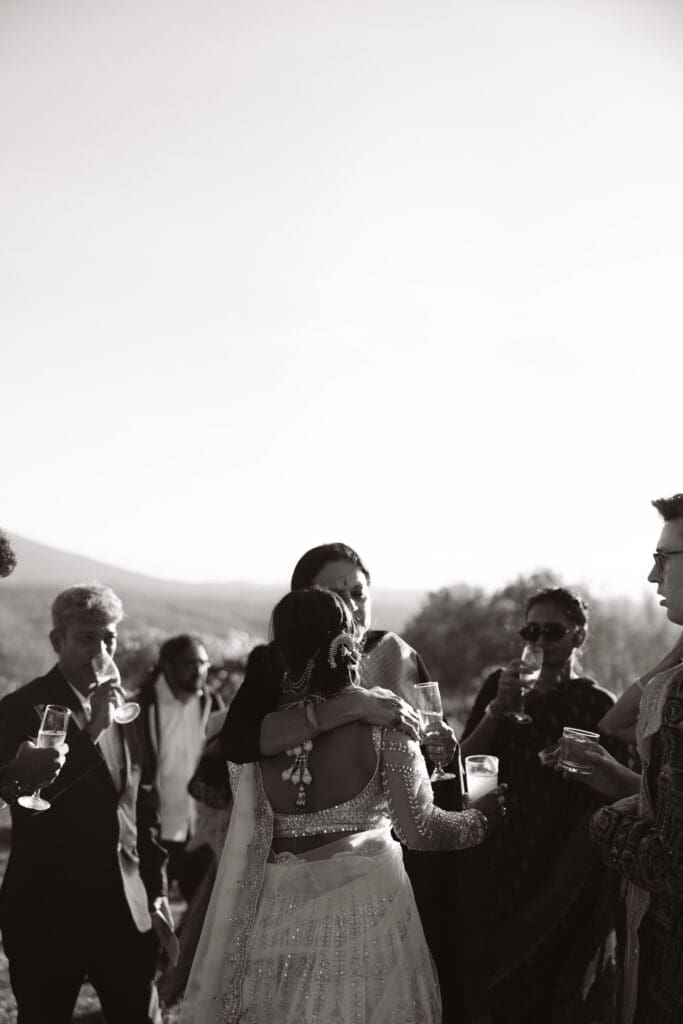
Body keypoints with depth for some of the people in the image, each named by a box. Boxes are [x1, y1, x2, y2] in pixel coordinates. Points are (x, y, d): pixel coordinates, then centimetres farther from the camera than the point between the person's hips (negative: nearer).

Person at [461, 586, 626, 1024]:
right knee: (494, 985, 10)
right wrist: (498, 709, -14)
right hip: (500, 860, 3)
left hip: (567, 874, -3)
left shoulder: (597, 704, -5)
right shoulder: (500, 686, 4)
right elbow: (463, 764, -2)